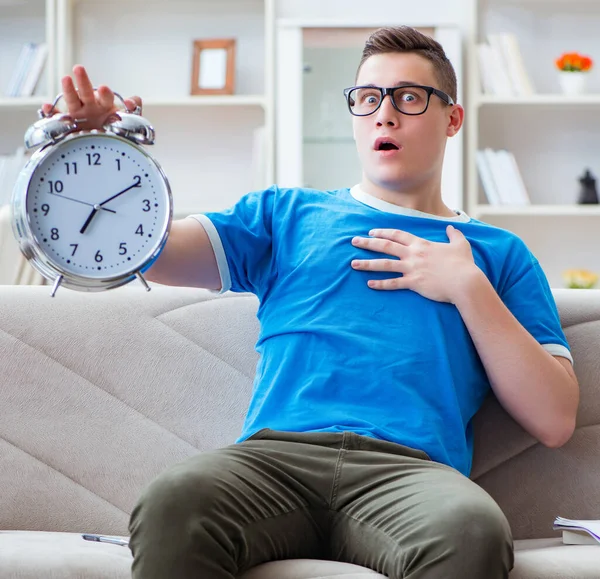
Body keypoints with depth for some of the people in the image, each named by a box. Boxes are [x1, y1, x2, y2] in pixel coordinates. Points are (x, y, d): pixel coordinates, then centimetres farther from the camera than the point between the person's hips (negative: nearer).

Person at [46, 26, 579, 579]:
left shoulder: (497, 252, 24)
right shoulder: (288, 214, 27)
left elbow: (555, 421, 13)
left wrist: (468, 287, 6)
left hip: (409, 467, 0)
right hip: (275, 453, 1)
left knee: (473, 530, -39)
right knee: (173, 501, -36)